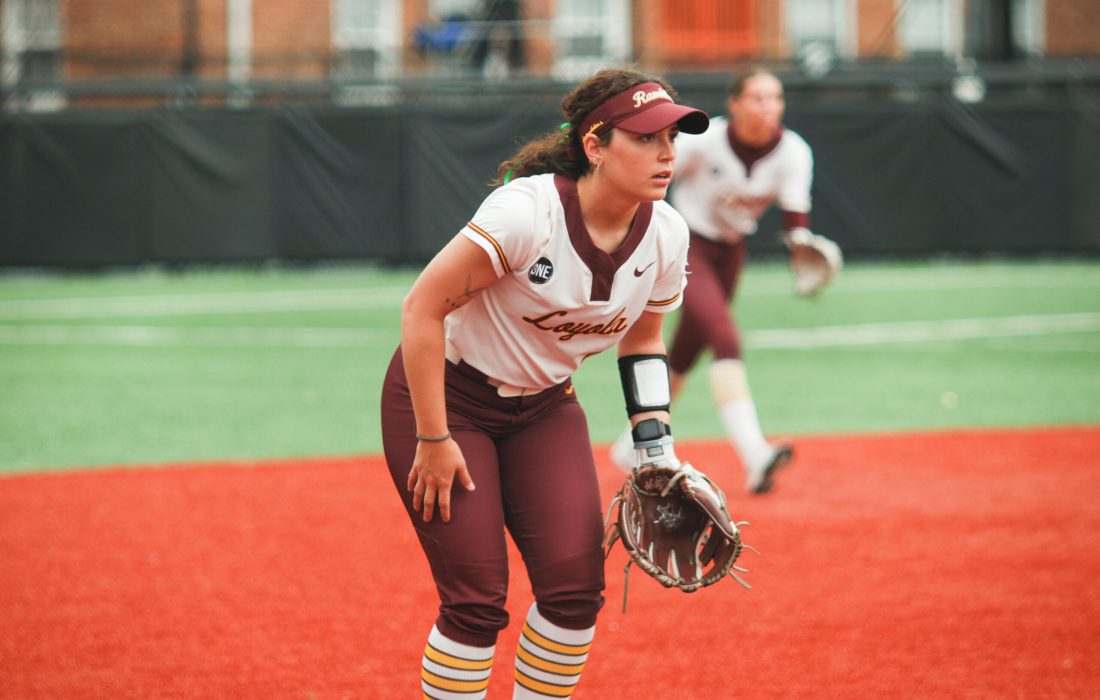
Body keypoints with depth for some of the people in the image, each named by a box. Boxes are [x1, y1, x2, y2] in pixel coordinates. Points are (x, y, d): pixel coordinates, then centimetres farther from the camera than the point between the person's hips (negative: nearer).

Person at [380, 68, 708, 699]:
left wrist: (657, 447, 0)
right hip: (444, 395, -6)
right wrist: (434, 441, -22)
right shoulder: (528, 211, -29)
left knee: (576, 586, -7)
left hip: (544, 405, 6)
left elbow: (643, 339, 10)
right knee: (477, 600, -11)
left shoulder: (666, 234, -9)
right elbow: (423, 308, -25)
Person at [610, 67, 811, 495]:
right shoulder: (704, 141, -23)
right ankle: (754, 458, -36)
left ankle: (632, 447, 36)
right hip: (687, 246, -6)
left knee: (685, 356, 17)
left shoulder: (793, 152, -13)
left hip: (731, 251, 6)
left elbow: (794, 214, -18)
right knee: (726, 339, -25)